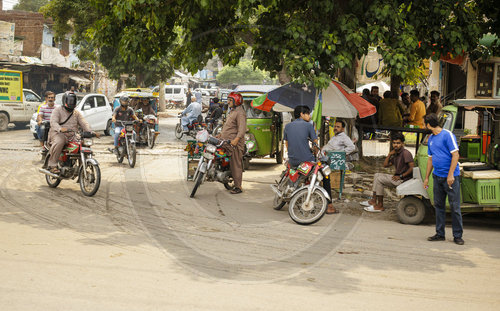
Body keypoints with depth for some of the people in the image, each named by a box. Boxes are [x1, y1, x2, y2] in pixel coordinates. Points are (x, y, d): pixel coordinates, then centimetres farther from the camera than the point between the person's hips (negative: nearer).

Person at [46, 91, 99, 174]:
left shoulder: (76, 113, 20)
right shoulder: (57, 110, 4)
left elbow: (84, 123, 6)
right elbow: (53, 122, -13)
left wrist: (91, 132, -15)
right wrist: (60, 129, -36)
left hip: (73, 136, 5)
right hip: (59, 133, -5)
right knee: (59, 142, -39)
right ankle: (52, 165, -27)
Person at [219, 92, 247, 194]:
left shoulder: (240, 113, -12)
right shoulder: (232, 111, 22)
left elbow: (242, 129, -23)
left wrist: (236, 139, -36)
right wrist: (220, 135, 28)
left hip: (235, 144, -10)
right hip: (226, 142, 10)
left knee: (236, 165, -7)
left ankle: (238, 187, -4)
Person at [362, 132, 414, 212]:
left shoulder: (406, 153, -16)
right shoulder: (396, 154, 14)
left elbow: (412, 167, -25)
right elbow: (385, 165, 16)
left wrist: (401, 176, -21)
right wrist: (390, 154, 3)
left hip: (403, 180, -10)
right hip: (397, 177, 10)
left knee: (379, 179, -17)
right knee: (377, 175, 14)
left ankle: (380, 206, -11)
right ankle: (373, 201, 10)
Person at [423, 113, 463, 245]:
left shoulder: (447, 135, -8)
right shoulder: (430, 139, 15)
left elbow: (455, 155, -12)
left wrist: (450, 175, -18)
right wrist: (426, 177, 20)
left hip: (451, 177, -7)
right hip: (437, 177, 7)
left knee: (455, 207, -3)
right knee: (438, 205, 10)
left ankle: (457, 235, 3)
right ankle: (440, 234, 17)